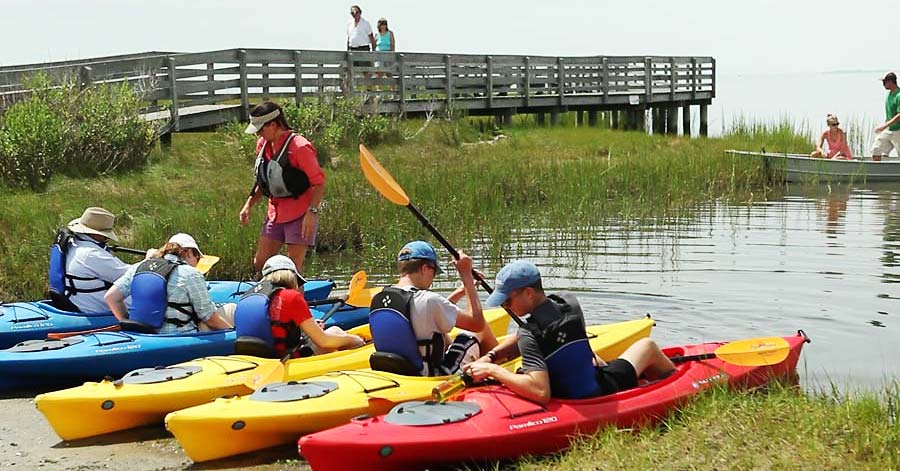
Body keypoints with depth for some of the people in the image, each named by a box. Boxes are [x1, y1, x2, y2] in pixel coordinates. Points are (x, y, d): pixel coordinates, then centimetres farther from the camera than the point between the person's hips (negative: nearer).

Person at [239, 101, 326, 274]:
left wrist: (312, 212, -25)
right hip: (275, 213, 8)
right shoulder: (263, 144, 7)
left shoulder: (299, 147, -18)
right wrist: (249, 204, 13)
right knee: (260, 263, 7)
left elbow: (319, 183, -17)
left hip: (299, 214, -8)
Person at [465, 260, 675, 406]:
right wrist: (490, 358, -13)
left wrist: (493, 370, -30)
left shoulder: (529, 334, -25)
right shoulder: (568, 302, -12)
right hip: (603, 392, 1)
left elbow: (541, 392, -35)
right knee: (647, 346, 32)